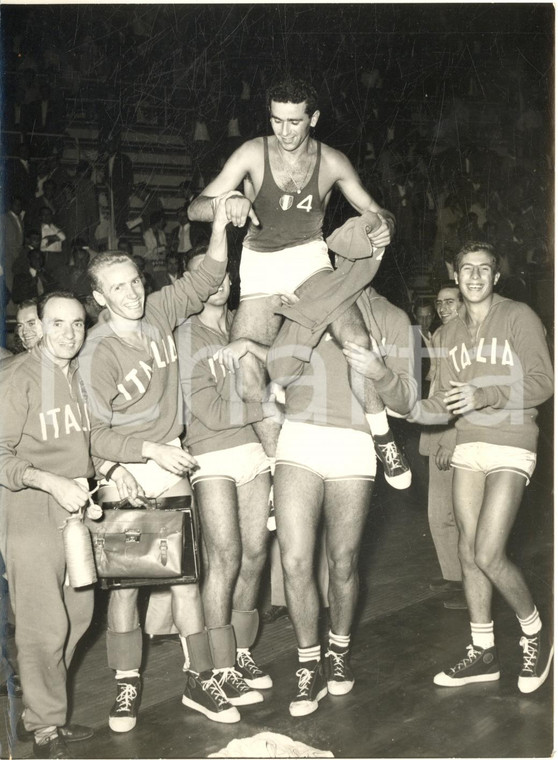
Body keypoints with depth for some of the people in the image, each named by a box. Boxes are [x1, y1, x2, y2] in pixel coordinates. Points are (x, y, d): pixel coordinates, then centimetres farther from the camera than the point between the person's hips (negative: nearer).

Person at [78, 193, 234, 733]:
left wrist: (220, 226, -8)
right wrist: (152, 450, -20)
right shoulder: (97, 354, -15)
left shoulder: (158, 313, -2)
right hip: (123, 471, -4)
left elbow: (205, 279, 6)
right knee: (124, 581, 3)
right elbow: (94, 434, -13)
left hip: (171, 464, 4)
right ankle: (127, 683, 18)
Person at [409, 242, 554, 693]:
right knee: (469, 553, 7)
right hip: (468, 446, 6)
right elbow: (446, 404, 13)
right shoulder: (451, 333, 14)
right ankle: (483, 653, 22)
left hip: (511, 447, -6)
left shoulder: (519, 317, -3)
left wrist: (484, 395, -20)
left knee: (488, 555, -12)